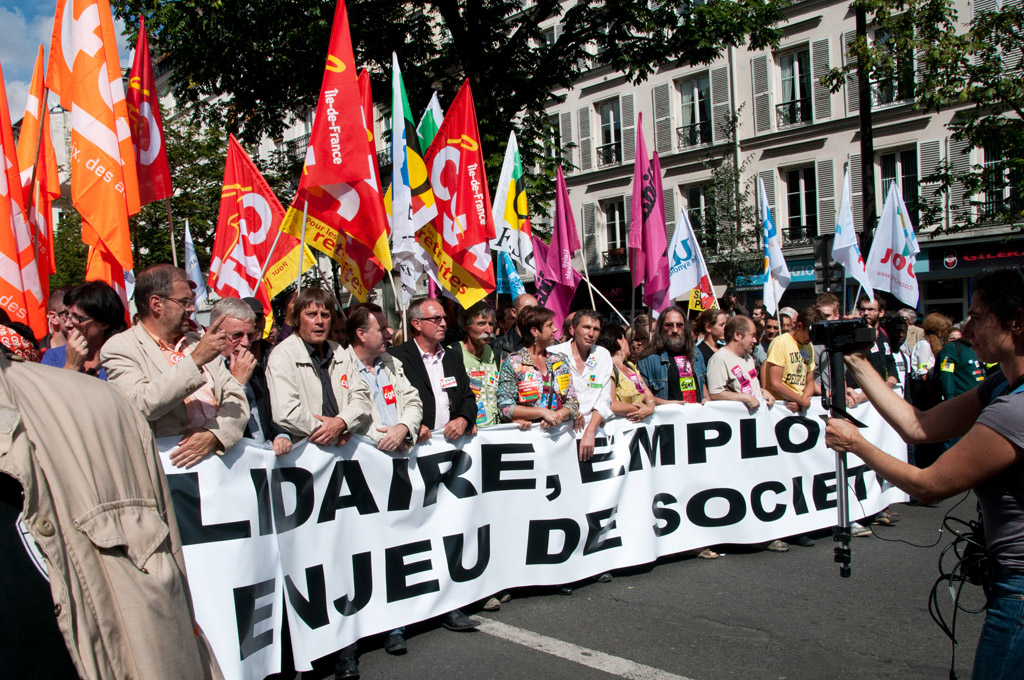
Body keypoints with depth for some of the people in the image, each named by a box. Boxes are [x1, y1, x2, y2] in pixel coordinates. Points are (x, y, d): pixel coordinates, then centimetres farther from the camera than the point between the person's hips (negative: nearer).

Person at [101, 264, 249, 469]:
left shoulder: (195, 342, 19)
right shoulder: (120, 348, 2)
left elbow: (236, 397, 11)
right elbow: (142, 406, -14)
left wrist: (214, 434, -7)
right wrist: (195, 360, -14)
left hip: (219, 451, 4)